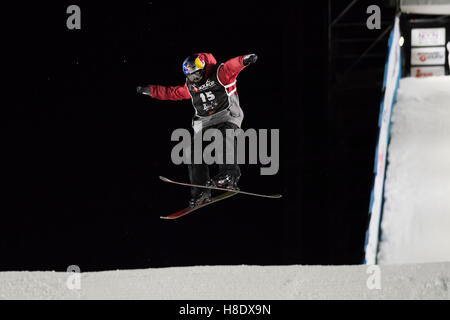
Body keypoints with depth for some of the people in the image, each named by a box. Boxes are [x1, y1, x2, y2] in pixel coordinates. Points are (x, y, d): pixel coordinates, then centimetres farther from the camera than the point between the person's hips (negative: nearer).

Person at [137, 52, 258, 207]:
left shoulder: (219, 74, -7)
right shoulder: (190, 87, 14)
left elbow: (232, 66, -26)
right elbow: (171, 92, 29)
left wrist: (244, 60, -47)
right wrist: (150, 90, 34)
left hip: (227, 114, -7)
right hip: (204, 122, 7)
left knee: (226, 133, -37)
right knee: (195, 151, -5)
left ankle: (229, 175, -45)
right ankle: (201, 193, 0)